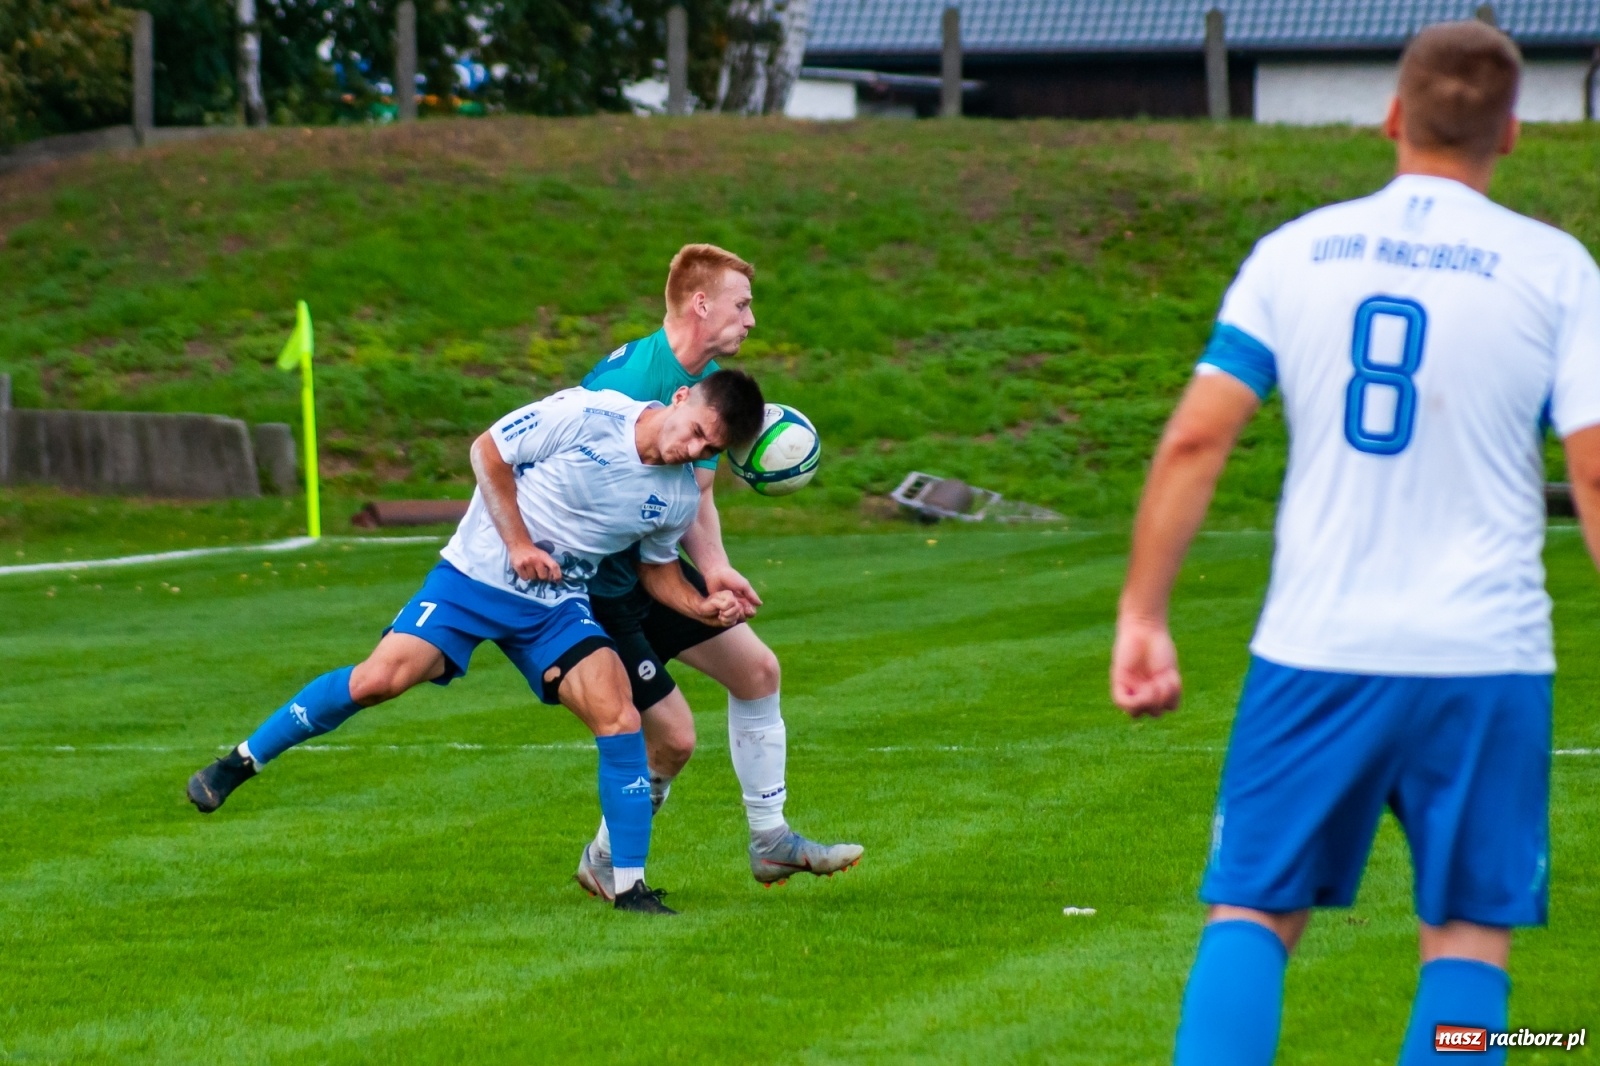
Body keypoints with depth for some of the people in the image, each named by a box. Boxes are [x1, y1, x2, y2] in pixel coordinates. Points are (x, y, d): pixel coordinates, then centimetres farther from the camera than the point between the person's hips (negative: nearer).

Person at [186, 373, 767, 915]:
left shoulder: (680, 495, -1)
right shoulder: (587, 414, -17)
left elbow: (656, 568, 15)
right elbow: (488, 450, -8)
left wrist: (704, 606, -4)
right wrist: (518, 542, -15)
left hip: (557, 605, 4)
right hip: (478, 574, -4)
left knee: (620, 720, -14)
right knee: (379, 678, -18)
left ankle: (630, 886, -4)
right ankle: (241, 761, 2)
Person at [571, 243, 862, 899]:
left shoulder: (712, 382, 4)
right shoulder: (627, 380, -25)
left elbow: (694, 493, 8)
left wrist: (714, 569, -8)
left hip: (651, 567, 9)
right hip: (594, 581, -9)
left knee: (757, 669, 11)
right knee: (673, 737, -9)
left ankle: (770, 841, 23)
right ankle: (604, 863, 14)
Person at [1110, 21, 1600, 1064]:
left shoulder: (1294, 251, 5)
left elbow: (1194, 442, 0)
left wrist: (1142, 614, 5)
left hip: (1314, 653, 1)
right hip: (1485, 658, -1)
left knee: (1253, 913, 9)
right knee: (1468, 931, 9)